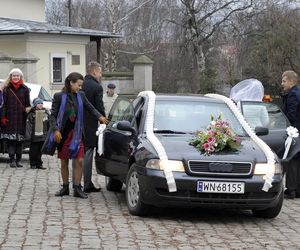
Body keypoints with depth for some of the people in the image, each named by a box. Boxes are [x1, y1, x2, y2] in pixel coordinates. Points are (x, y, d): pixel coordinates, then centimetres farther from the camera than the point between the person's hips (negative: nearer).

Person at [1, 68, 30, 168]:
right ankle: (12, 160, -3)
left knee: (20, 140, 5)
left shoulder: (24, 89, 6)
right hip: (10, 118, -1)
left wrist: (28, 112, 0)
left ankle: (18, 160, 13)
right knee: (10, 140, -5)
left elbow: (27, 104, 8)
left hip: (21, 118, 1)